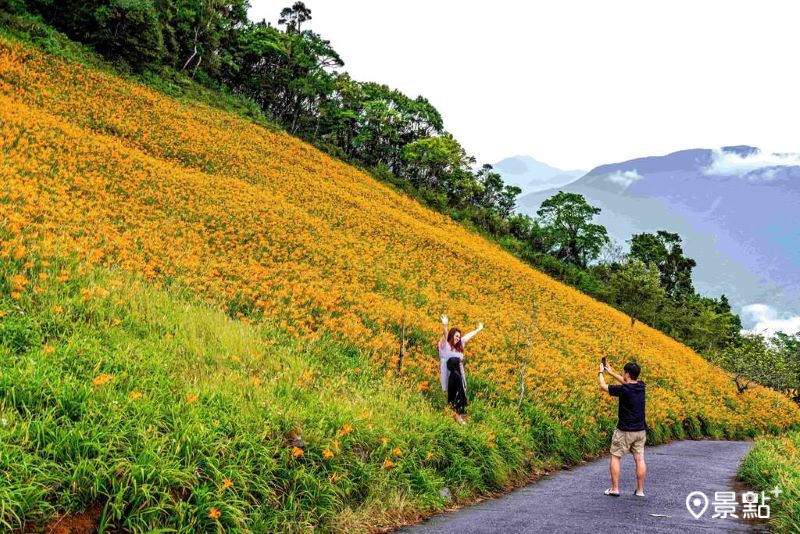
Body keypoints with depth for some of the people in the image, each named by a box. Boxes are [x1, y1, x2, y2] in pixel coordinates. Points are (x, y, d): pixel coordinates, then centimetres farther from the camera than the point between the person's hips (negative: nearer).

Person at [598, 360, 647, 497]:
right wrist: (611, 372, 26)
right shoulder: (641, 386, -1)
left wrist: (601, 372, 11)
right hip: (640, 431, 6)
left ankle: (614, 489, 7)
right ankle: (640, 490, 12)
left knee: (615, 457, 7)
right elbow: (627, 382, 21)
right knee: (639, 459, 8)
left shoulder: (624, 390, -19)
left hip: (624, 431, -6)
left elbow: (603, 386, -7)